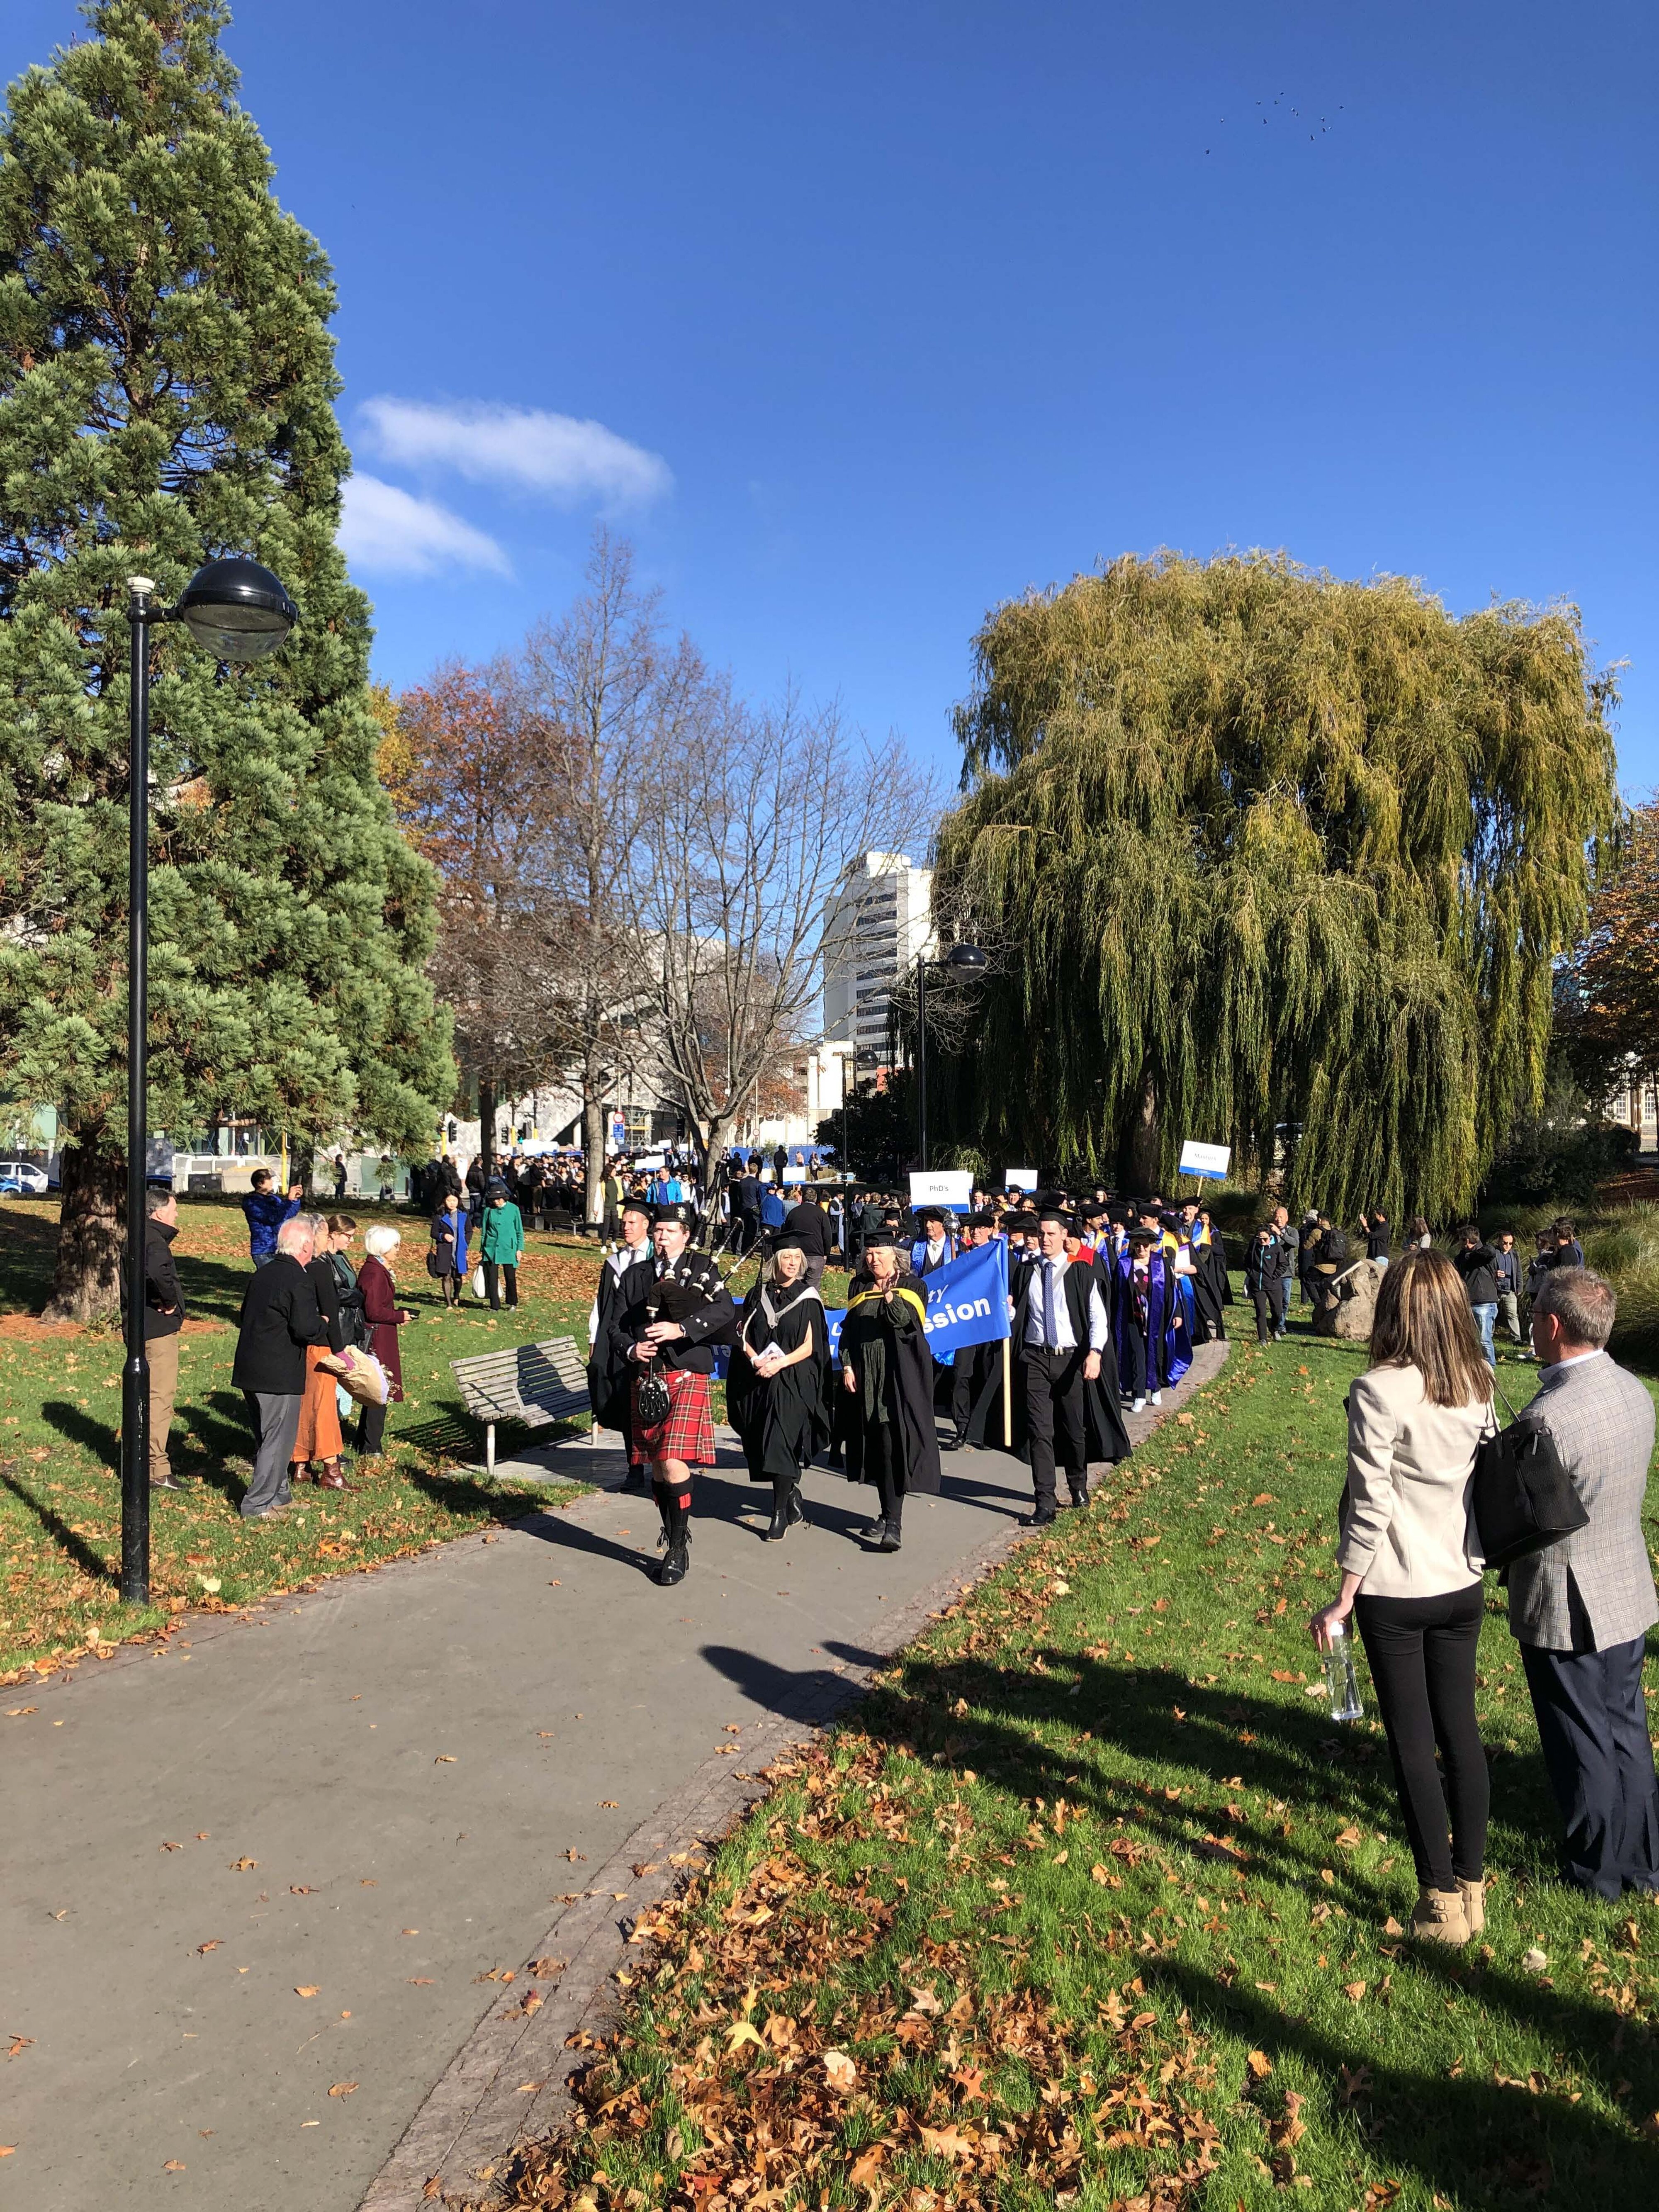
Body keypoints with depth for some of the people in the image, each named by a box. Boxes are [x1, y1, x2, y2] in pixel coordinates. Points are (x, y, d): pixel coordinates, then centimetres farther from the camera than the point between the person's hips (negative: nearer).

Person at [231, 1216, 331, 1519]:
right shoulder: (298, 1280, -17)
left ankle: (277, 1495, 30)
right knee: (278, 1440, 1)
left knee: (266, 1437, 18)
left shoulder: (262, 1273, 10)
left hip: (249, 1369, 9)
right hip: (279, 1375, -9)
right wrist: (324, 1326, -1)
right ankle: (258, 1505, 4)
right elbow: (307, 1329, -24)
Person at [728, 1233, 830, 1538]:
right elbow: (743, 1334, 7)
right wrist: (756, 1360, -12)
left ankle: (781, 1514, -8)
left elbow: (809, 1346, -5)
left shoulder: (807, 1298, -1)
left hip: (794, 1382, -4)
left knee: (781, 1444, -12)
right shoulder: (758, 1294, 8)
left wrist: (779, 1363, -19)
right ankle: (793, 1501, 26)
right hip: (758, 1382, 4)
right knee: (767, 1445, 7)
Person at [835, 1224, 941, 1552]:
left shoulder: (911, 1286, -2)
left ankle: (893, 1522, -14)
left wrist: (889, 1294, -36)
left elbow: (904, 1320, -19)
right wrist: (847, 1366, 1)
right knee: (875, 1447, 8)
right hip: (864, 1376, 5)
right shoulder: (859, 1287, 10)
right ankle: (889, 1513, 20)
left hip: (899, 1377, -5)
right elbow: (849, 1329, 12)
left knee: (892, 1445, -12)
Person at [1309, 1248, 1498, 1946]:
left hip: (1395, 1592, -5)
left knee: (1412, 1744, 7)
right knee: (1461, 1731, 16)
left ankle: (1441, 1902, 17)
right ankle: (1472, 1887, 27)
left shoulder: (1380, 1390, -20)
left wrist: (1344, 1600, -9)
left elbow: (1371, 1505, -18)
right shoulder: (1479, 1385, -1)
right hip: (1463, 1584, 5)